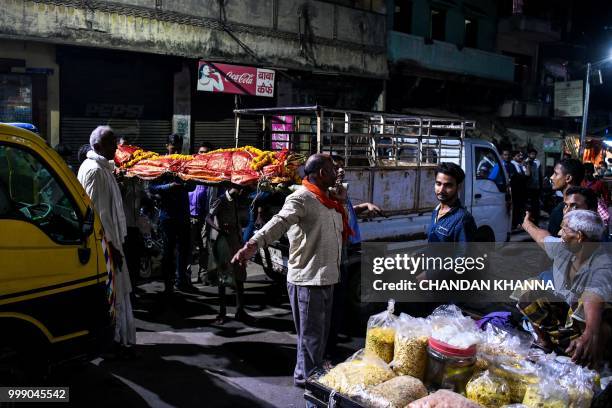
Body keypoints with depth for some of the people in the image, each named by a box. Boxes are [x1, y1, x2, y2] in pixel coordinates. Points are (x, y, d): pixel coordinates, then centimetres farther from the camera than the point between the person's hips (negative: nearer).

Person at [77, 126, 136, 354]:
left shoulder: (101, 168, 13)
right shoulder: (94, 170, -17)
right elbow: (98, 212, -21)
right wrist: (112, 244, -20)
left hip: (107, 240, 10)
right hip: (103, 243, -10)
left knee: (114, 291, 16)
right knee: (110, 292, -1)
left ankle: (118, 337, 25)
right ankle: (113, 339, 9)